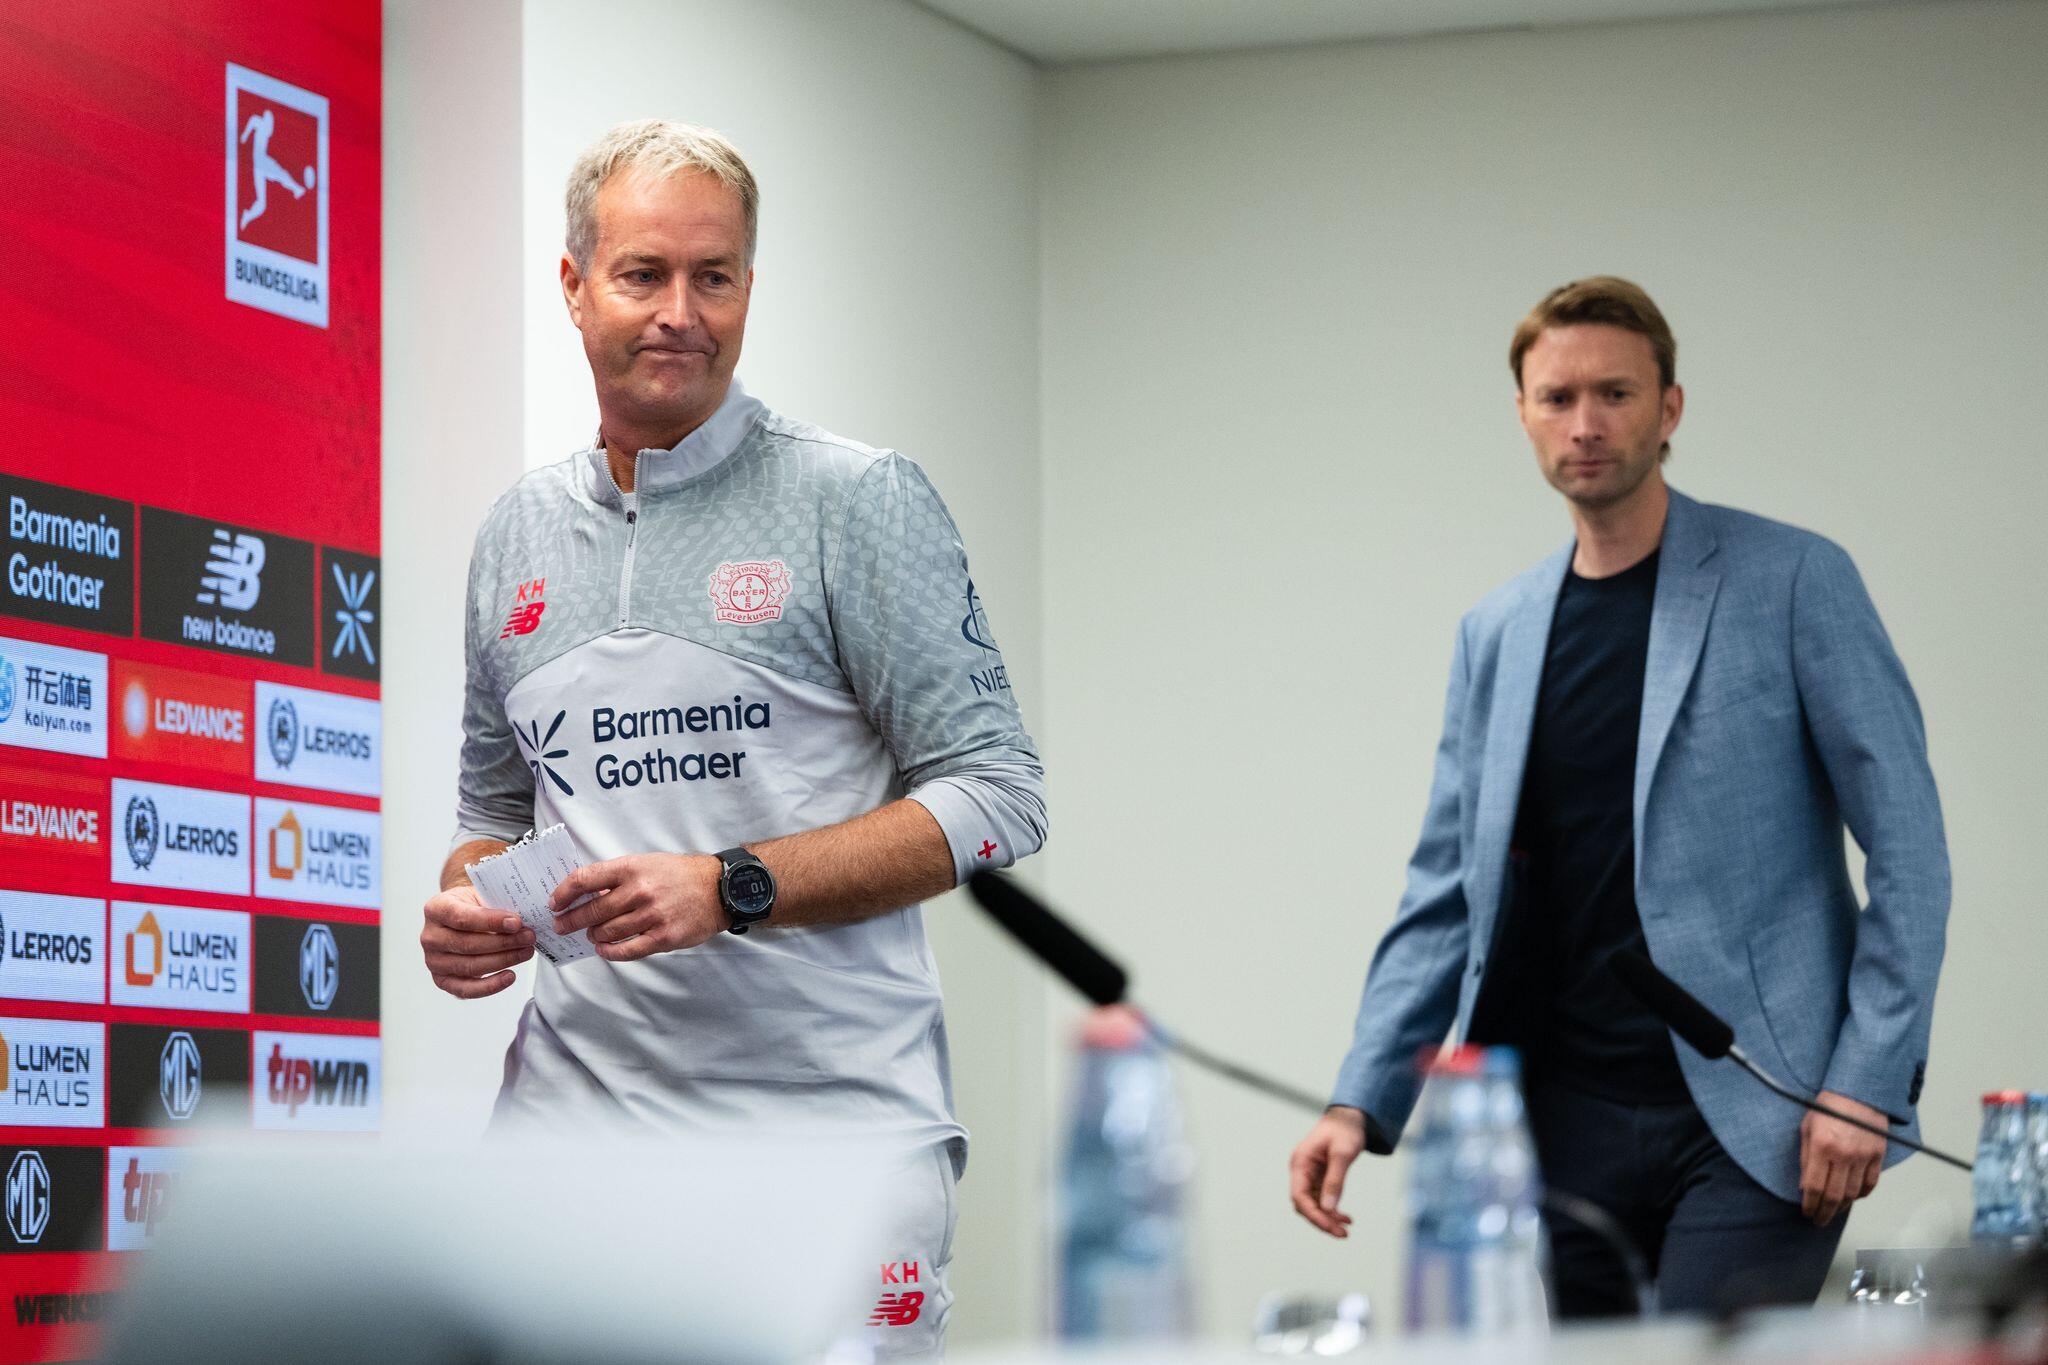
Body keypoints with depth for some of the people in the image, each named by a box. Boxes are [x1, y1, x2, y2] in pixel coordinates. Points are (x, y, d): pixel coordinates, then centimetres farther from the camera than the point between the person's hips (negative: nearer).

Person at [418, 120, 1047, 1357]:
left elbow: (997, 798, -6)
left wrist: (729, 888, -15)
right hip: (573, 1107, 4)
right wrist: (468, 910, 2)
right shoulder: (516, 537, 15)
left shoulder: (857, 500, -1)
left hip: (824, 1116, -4)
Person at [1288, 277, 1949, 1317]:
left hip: (1751, 1121, -4)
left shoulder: (1793, 582, -1)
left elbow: (1907, 850, -3)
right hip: (1572, 1117, 5)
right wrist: (1361, 1102, 3)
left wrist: (1866, 1084, -11)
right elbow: (1447, 895, 15)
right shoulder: (1495, 634, 14)